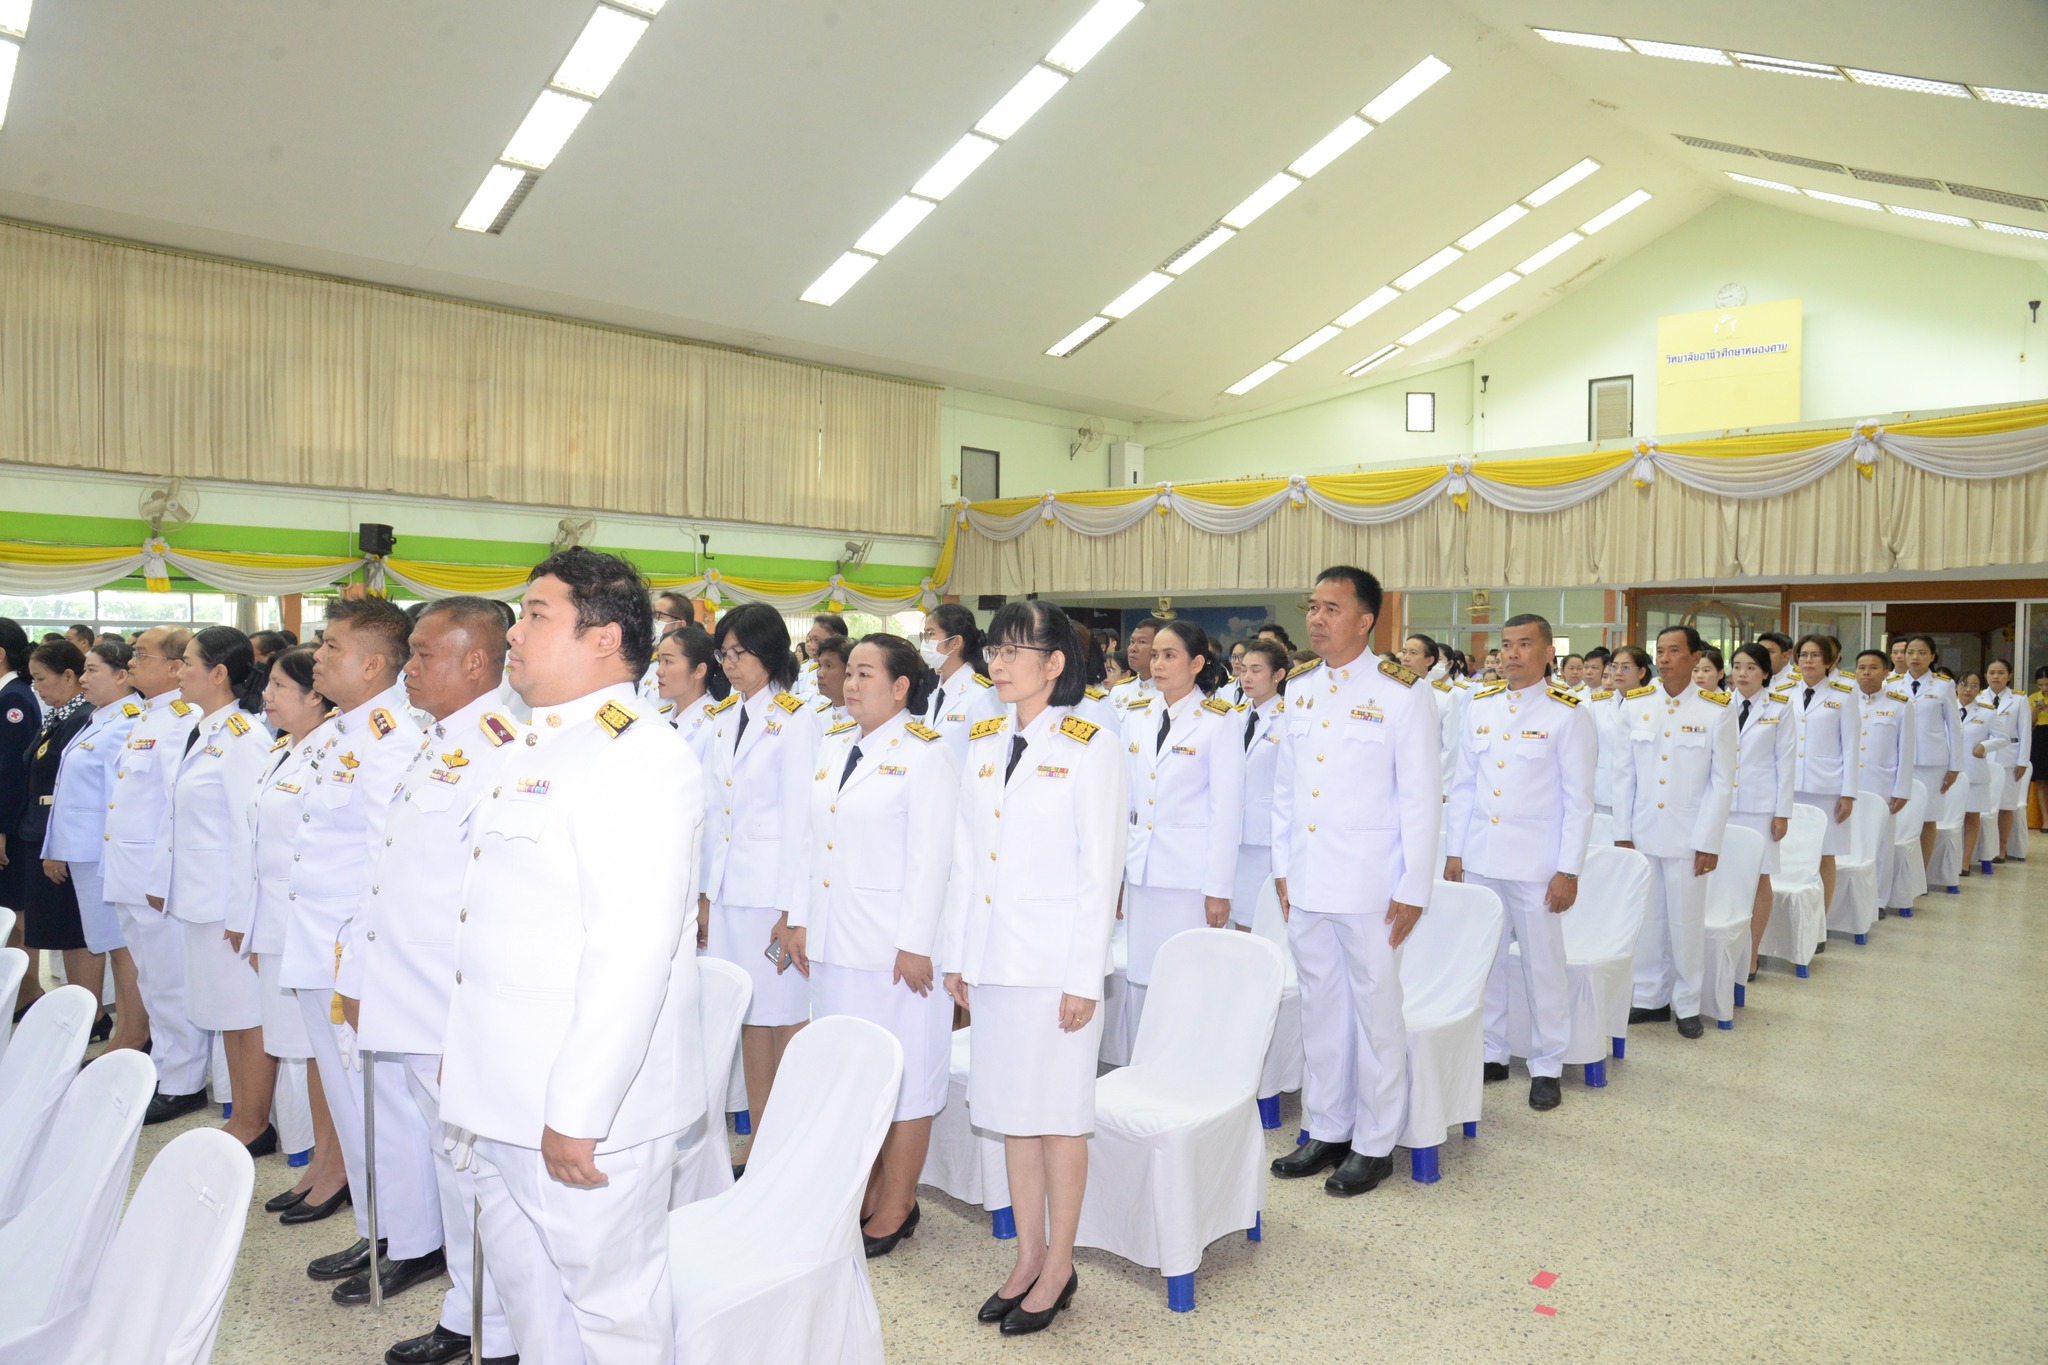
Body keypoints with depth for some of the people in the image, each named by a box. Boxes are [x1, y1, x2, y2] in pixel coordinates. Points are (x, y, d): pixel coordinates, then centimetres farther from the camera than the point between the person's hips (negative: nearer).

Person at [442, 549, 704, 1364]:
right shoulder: (535, 749, 13)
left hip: (585, 1108, -9)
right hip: (504, 1098, 9)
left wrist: (578, 1111, -23)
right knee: (525, 1287, 24)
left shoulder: (639, 756, -18)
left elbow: (632, 952, -25)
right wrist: (467, 1056, 17)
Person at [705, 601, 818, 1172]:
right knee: (750, 1017, 13)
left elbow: (800, 821, -13)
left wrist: (792, 911, -14)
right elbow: (719, 814, 15)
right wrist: (708, 894, 13)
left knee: (785, 1018, 2)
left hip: (777, 889, -7)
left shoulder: (795, 724, -10)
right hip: (732, 889, 7)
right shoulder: (727, 721, 12)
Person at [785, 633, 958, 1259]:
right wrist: (801, 919, 11)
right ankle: (869, 1190, 30)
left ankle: (894, 1209, 19)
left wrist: (916, 944, -17)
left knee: (903, 1070, 5)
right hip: (834, 940, 7)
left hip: (896, 943, -7)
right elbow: (814, 839, 14)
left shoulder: (925, 754, -10)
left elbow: (931, 856, -14)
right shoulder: (833, 745, 12)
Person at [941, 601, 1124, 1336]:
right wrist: (955, 954, 10)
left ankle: (1058, 1268, 23)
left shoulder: (1091, 747, -9)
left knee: (1057, 1116, 6)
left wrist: (1084, 977, -12)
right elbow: (966, 855, 10)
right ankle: (1028, 1255, 30)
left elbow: (1102, 870, -10)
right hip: (993, 956, 6)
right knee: (1010, 1110, 14)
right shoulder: (982, 742, 7)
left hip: (1056, 959, -5)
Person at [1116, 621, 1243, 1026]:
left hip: (1190, 873, -5)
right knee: (1141, 978, 9)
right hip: (1141, 870, 5)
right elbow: (1124, 797, 12)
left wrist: (1219, 889, -8)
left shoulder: (1219, 721, -5)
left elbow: (1227, 809, -6)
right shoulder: (1136, 716, 9)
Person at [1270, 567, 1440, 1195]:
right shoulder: (1298, 691, 9)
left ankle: (1374, 1144, 21)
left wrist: (1414, 888, -12)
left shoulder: (1399, 694, -8)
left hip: (1369, 884, -5)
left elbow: (1421, 796, -9)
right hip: (1306, 883, 6)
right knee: (1320, 1008, 14)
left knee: (1376, 1010, 6)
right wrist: (1281, 866, 11)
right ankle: (1326, 1130, 29)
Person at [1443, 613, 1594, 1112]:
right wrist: (1453, 851, 8)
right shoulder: (1479, 708, 7)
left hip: (1535, 861, -4)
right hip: (1479, 858, 4)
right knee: (1483, 959, 10)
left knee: (1543, 964, 4)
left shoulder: (1567, 713, -5)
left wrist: (1568, 871, -9)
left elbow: (1579, 799, -5)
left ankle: (1546, 1067, 18)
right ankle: (1491, 1053, 25)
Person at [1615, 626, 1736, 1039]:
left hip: (1688, 835, -2)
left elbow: (1722, 782, -4)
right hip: (1642, 832, 2)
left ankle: (1687, 1005, 20)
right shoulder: (1635, 704, 2)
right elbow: (1624, 772, 5)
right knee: (1646, 919, 8)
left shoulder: (1716, 710, -5)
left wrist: (1708, 842, -7)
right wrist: (1622, 832, 3)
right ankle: (1651, 998, 22)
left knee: (1686, 922, 5)